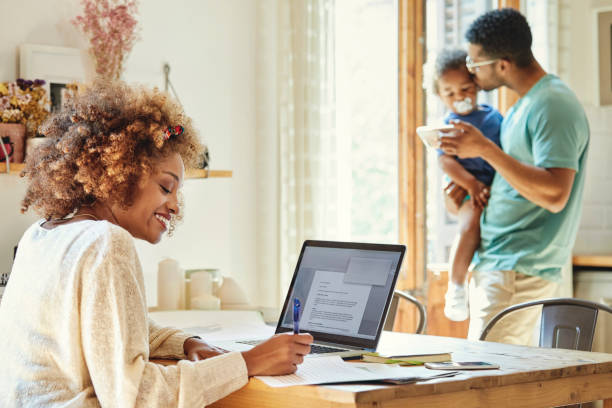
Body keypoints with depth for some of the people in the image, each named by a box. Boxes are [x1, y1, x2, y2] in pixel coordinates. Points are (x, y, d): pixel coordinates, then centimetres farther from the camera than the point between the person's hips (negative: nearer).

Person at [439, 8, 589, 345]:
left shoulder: (553, 106, -15)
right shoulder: (523, 106, 17)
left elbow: (554, 195, -24)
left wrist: (485, 149, -23)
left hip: (520, 273, -10)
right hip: (495, 265, 10)